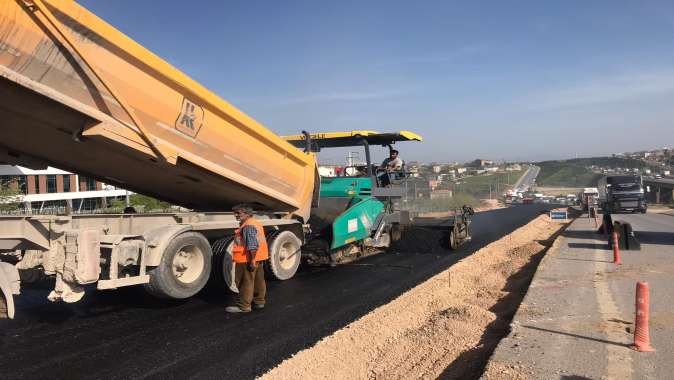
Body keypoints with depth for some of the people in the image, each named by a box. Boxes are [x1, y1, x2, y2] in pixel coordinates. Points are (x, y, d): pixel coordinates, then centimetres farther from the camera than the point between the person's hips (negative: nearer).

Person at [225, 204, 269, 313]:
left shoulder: (248, 226, -18)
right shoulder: (255, 223, 15)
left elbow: (252, 245, -25)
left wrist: (252, 261, -25)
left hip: (248, 259, -11)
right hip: (259, 259, 11)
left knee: (246, 282, -3)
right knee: (258, 281, 17)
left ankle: (243, 306, 3)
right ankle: (259, 302, 28)